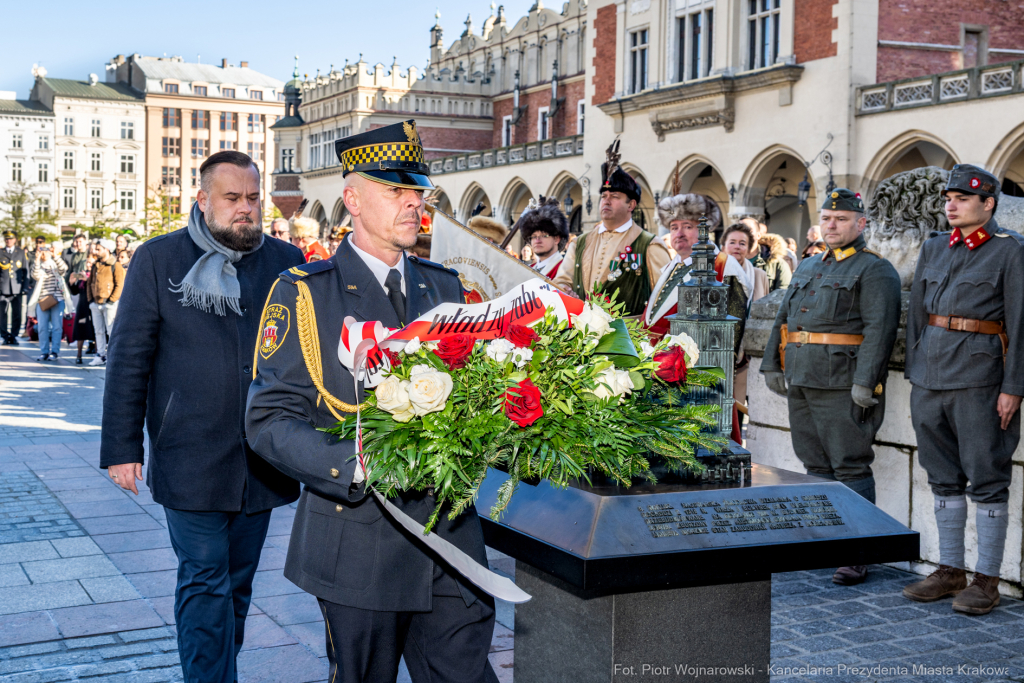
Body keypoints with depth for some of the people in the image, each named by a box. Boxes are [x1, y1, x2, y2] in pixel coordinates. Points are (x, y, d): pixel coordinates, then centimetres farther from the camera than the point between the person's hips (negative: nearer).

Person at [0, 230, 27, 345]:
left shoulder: (21, 252, 12)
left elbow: (25, 270, 12)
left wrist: (25, 286, 4)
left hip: (17, 288, 0)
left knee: (16, 314, -1)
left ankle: (14, 336, 7)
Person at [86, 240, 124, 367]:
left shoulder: (115, 265, -4)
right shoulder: (95, 266, 15)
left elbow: (120, 285, -9)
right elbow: (90, 283, 20)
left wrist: (111, 300, -13)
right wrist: (90, 299, 9)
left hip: (109, 304, -7)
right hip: (96, 303, 7)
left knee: (111, 331, -6)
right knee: (98, 331, 8)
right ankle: (100, 356, 13)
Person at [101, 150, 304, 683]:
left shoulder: (286, 262, 6)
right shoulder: (158, 258, 0)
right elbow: (129, 358, 0)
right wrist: (121, 447, -4)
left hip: (262, 459, 3)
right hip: (191, 458, -3)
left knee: (237, 584, 14)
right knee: (205, 584, -2)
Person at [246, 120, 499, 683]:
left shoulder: (444, 288, 13)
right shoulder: (303, 292, -3)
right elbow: (269, 420, -9)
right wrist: (357, 466, -24)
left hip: (452, 535, 4)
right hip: (359, 540, -4)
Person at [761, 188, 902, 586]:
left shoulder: (875, 271, -5)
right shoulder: (808, 268, 20)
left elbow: (880, 328, -14)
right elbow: (783, 318, 24)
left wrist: (865, 381, -21)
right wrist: (772, 365, 17)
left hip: (843, 388, -8)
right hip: (802, 385, 8)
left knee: (851, 467, -5)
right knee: (816, 464, 12)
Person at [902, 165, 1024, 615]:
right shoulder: (934, 249, 13)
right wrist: (914, 377, 12)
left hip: (978, 379, -6)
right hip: (931, 375, 6)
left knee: (986, 480, 0)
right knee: (944, 477, 11)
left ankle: (986, 581, 8)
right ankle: (950, 570, 21)